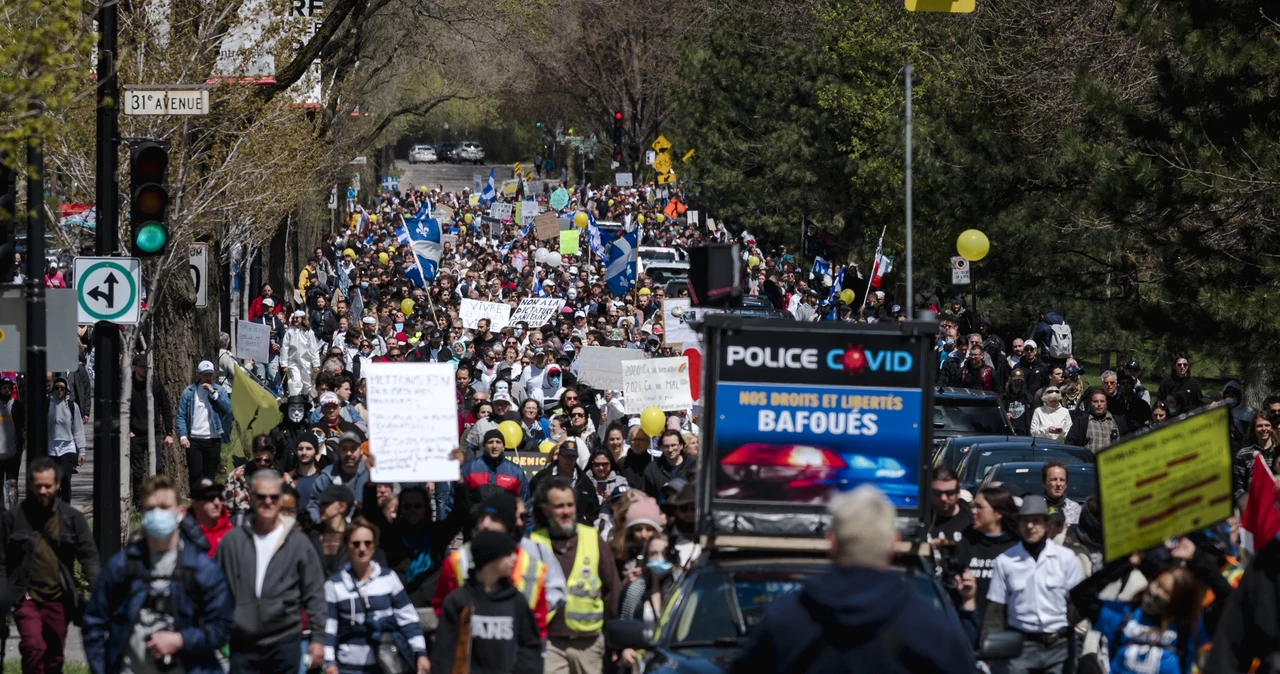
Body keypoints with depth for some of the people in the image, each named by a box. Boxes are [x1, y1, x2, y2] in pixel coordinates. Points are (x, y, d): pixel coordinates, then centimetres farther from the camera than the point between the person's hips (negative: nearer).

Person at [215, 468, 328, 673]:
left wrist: (318, 637, -2)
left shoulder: (298, 543, 1)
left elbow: (314, 594, 3)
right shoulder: (232, 540, 3)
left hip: (285, 644, -1)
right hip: (242, 645, 1)